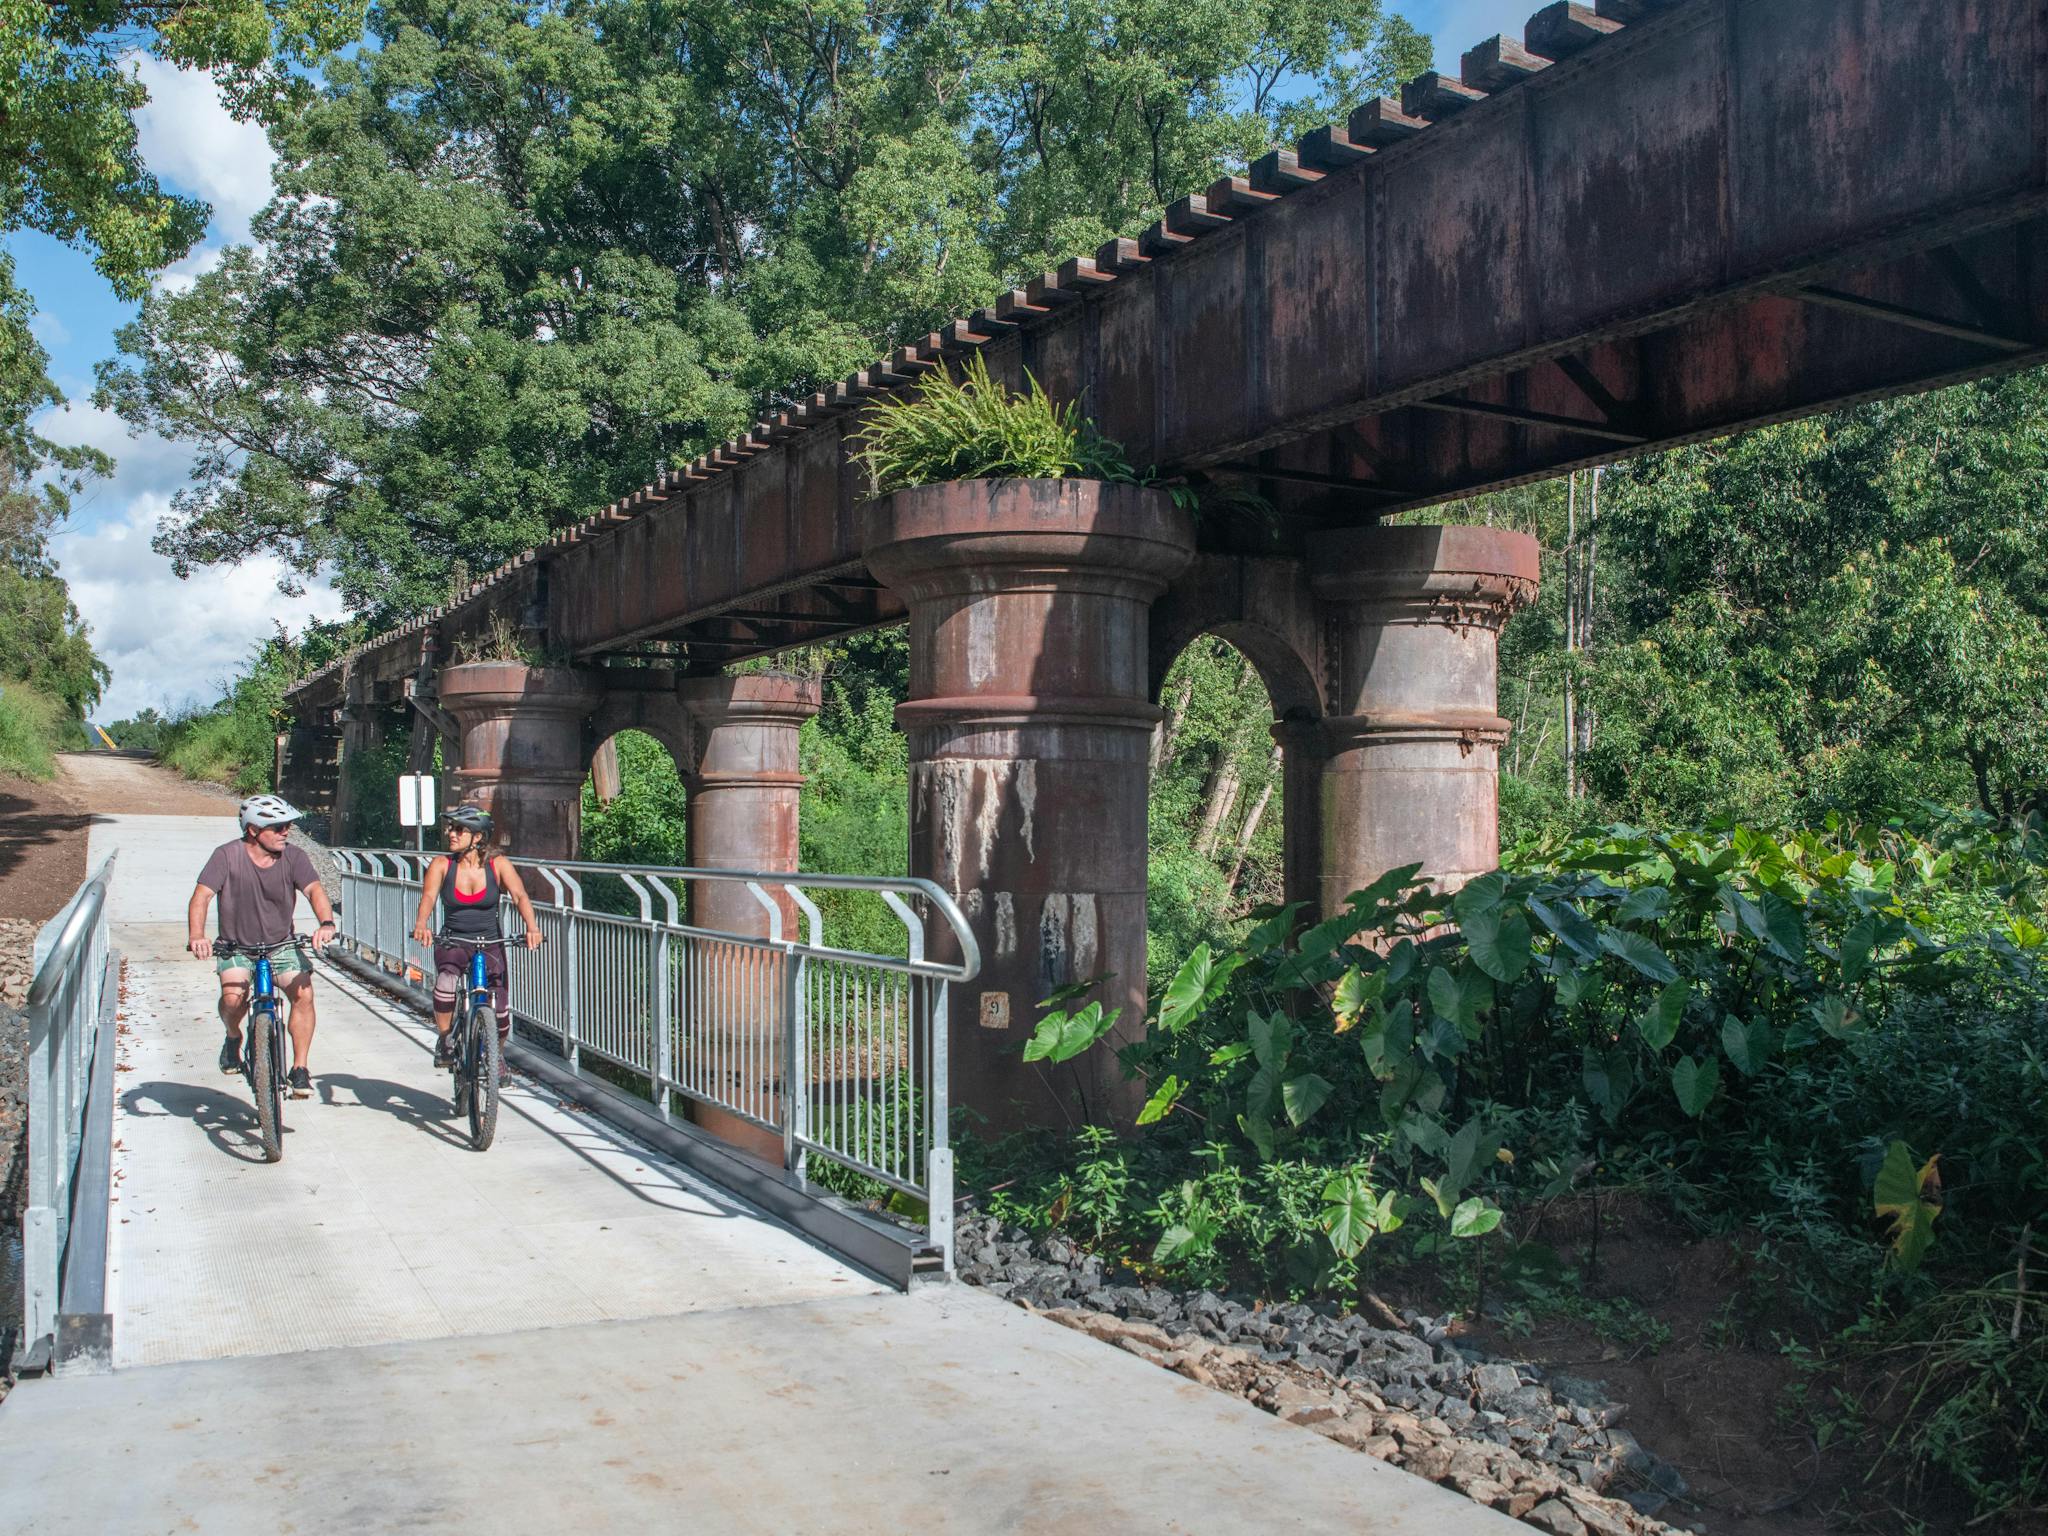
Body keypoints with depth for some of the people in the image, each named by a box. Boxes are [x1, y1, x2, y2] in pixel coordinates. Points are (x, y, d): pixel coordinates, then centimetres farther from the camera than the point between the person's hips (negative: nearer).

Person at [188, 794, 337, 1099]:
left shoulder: (293, 857, -8)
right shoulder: (228, 856, -12)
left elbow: (314, 889, -22)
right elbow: (201, 896, -21)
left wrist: (326, 923, -43)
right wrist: (197, 936, -40)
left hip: (281, 945, 1)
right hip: (236, 946, -1)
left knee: (303, 993, -21)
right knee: (233, 998, -26)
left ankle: (300, 1069, -9)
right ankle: (233, 1038, 10)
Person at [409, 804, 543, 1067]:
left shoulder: (498, 864, -6)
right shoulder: (441, 865, -5)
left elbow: (520, 895, -17)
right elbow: (428, 897, -18)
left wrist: (532, 928, -35)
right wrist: (421, 925, -40)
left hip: (490, 944, 0)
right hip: (452, 943, 0)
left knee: (499, 1010, -9)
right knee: (446, 983, -32)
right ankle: (444, 1040, -6)